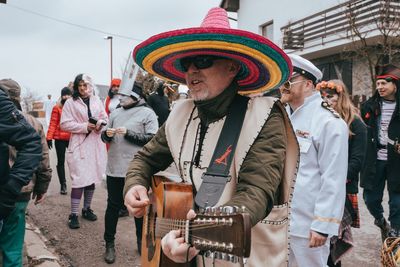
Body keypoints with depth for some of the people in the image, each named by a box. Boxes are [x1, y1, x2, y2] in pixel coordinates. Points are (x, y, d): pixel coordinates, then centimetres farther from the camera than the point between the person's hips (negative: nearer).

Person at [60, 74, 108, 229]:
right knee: (80, 179, -9)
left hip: (96, 145, 5)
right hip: (79, 145, -4)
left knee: (92, 177, 12)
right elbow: (64, 124, -7)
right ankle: (73, 214, 2)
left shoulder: (97, 101, 8)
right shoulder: (70, 102, -3)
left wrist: (100, 123, -10)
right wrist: (85, 127, -15)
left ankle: (86, 209, 28)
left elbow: (105, 118, 13)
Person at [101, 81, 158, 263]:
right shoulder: (115, 113, 10)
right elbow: (105, 137, 14)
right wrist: (107, 134, -9)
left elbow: (153, 139, -14)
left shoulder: (147, 113, -4)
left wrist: (128, 134, -17)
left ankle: (142, 241, 31)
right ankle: (109, 243, 24)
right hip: (115, 168, 3)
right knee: (113, 206, 10)